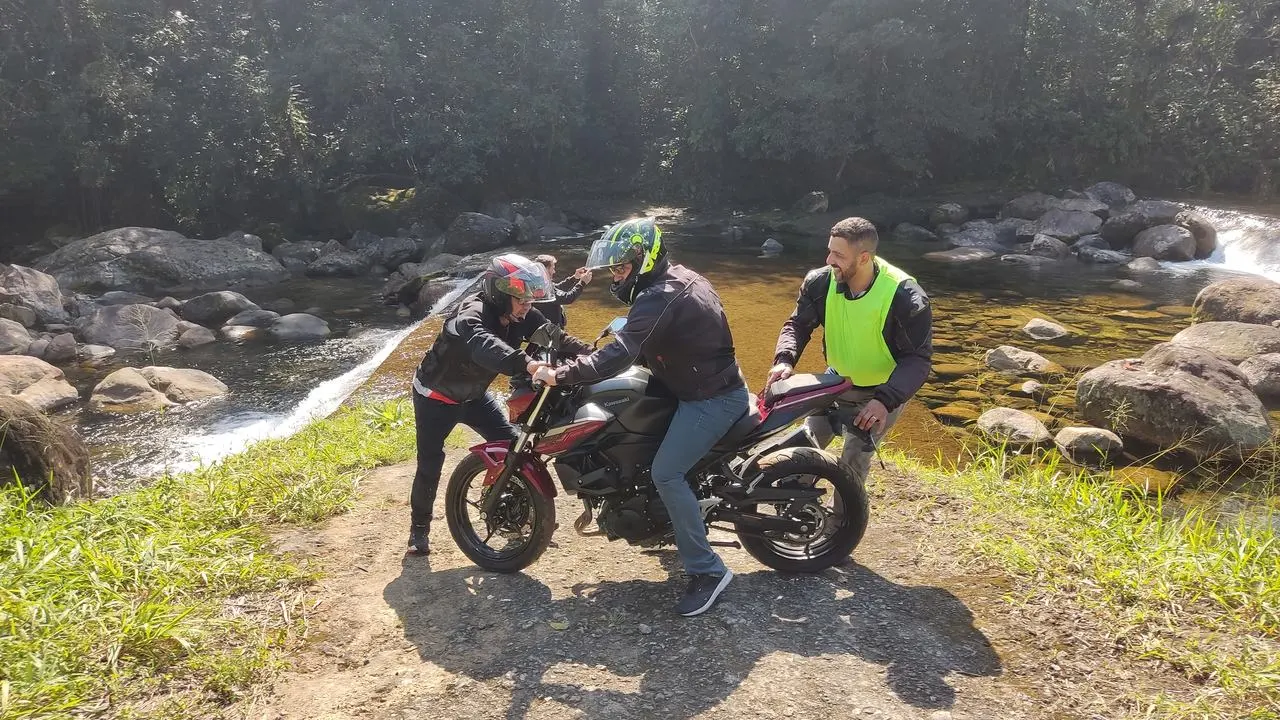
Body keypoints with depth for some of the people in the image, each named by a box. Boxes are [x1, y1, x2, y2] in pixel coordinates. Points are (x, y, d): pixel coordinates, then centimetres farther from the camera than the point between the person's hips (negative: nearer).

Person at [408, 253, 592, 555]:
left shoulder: (522, 316, -14)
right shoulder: (473, 313, -37)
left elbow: (554, 336, -14)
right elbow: (483, 345, -58)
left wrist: (590, 352, -32)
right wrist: (526, 363, -75)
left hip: (473, 394, 7)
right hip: (436, 395, -6)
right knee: (430, 462, -5)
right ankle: (419, 525, 14)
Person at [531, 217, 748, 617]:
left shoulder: (659, 298, -23)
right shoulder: (679, 277, 9)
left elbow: (618, 357, -32)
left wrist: (557, 375, -27)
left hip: (712, 397, -11)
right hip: (713, 384, 11)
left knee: (666, 474, -17)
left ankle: (706, 570, -9)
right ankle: (687, 526, 37)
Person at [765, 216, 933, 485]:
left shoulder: (906, 298, -28)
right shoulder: (821, 282, -16)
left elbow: (918, 358, -24)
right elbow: (798, 324, -4)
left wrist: (886, 400, -38)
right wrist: (784, 359, -27)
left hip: (882, 392, -4)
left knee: (852, 464, -10)